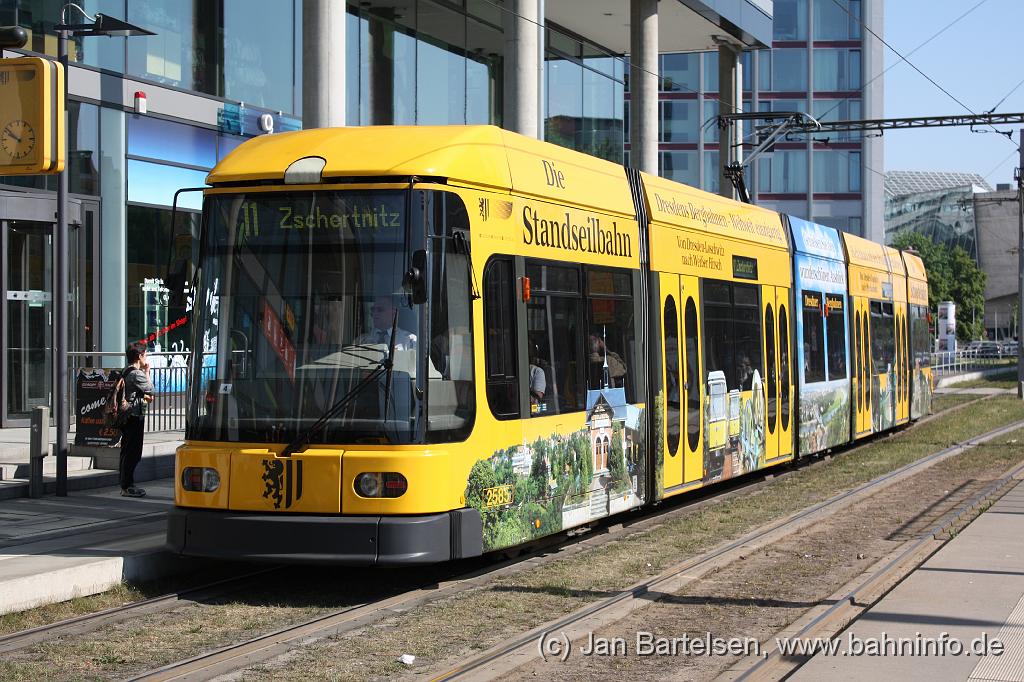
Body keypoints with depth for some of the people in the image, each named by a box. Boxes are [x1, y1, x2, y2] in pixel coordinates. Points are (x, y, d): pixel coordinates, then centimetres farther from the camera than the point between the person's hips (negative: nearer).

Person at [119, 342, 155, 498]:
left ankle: (126, 485, 19)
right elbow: (151, 390, -9)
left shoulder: (125, 372, 14)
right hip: (135, 417, -10)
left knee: (127, 452, 14)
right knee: (133, 452, -6)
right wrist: (147, 372, -2)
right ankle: (128, 487, -5)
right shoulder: (137, 374, -16)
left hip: (127, 417, 10)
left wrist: (144, 396, 4)